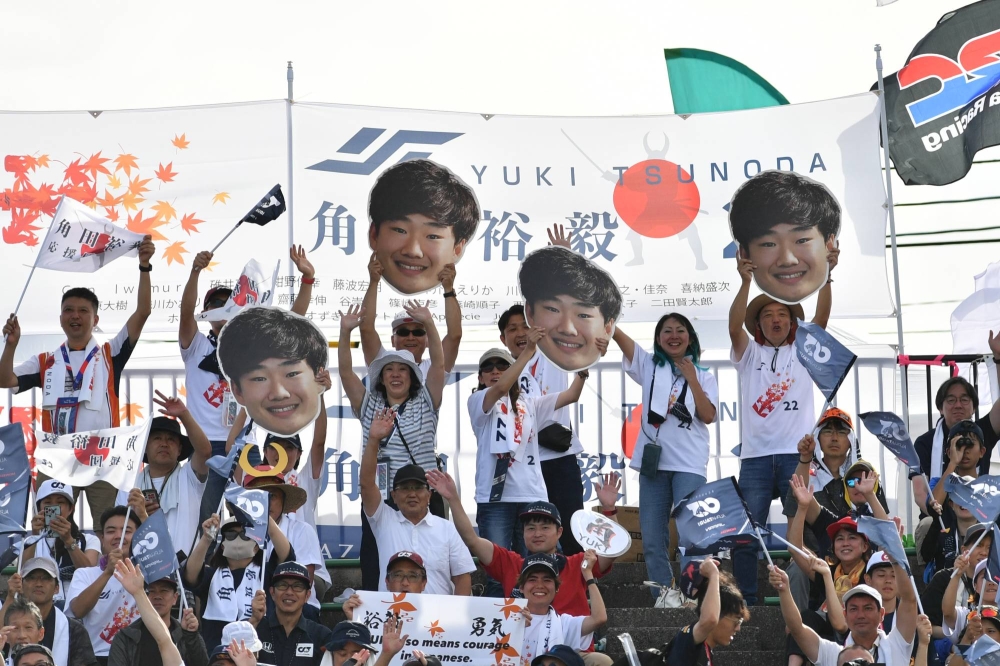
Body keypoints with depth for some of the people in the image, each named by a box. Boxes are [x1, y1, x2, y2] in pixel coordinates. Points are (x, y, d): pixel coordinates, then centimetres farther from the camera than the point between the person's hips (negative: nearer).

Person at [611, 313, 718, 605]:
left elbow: (708, 416, -3)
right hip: (653, 462, 2)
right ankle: (665, 593, 8)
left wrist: (691, 379, -8)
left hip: (689, 465, -2)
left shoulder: (703, 376, 10)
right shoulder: (650, 366, 11)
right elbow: (617, 334, -2)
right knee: (652, 536, 2)